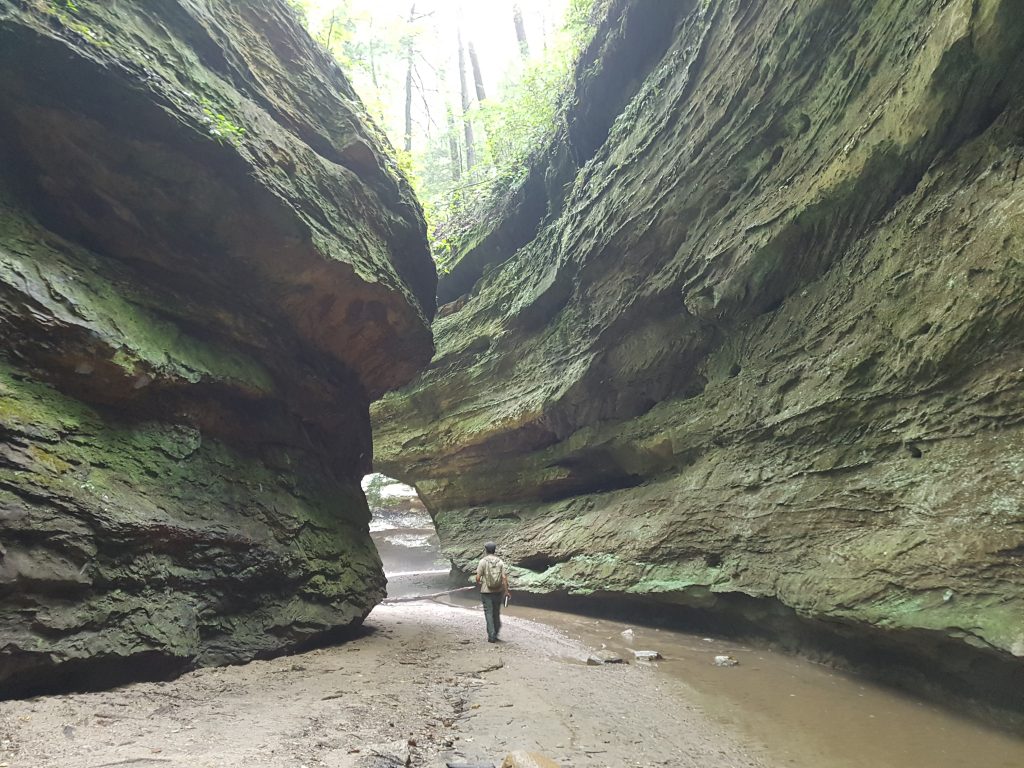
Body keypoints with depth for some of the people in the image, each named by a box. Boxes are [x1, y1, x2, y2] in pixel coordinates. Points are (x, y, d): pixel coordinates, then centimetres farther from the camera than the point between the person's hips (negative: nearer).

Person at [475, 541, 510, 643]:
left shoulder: (483, 561, -8)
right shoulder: (500, 561, 0)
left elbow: (478, 577, -10)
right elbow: (504, 577, -5)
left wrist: (478, 584, 10)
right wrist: (506, 590, 1)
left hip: (486, 591, -3)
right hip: (498, 591, 3)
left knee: (489, 613, 3)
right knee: (496, 613, 16)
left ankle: (491, 636, -1)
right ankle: (495, 634, 25)